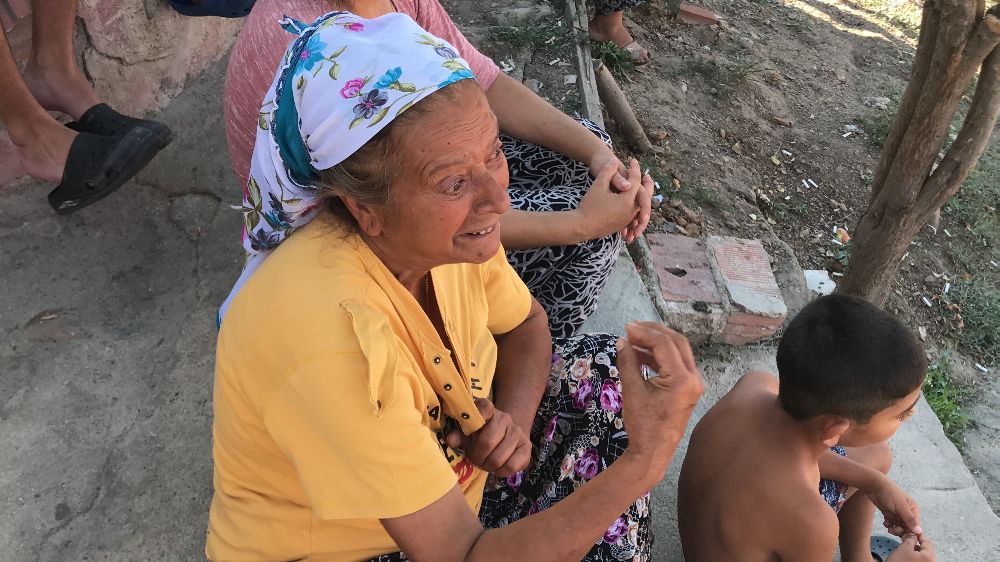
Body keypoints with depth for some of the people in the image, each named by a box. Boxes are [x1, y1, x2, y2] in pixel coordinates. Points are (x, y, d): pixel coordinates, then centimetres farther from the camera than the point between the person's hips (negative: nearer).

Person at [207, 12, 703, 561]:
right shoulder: (331, 335, -38)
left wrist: (514, 419, -16)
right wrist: (642, 463, -39)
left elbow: (525, 326, 4)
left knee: (604, 369, -2)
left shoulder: (447, 230, -17)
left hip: (446, 474, 7)